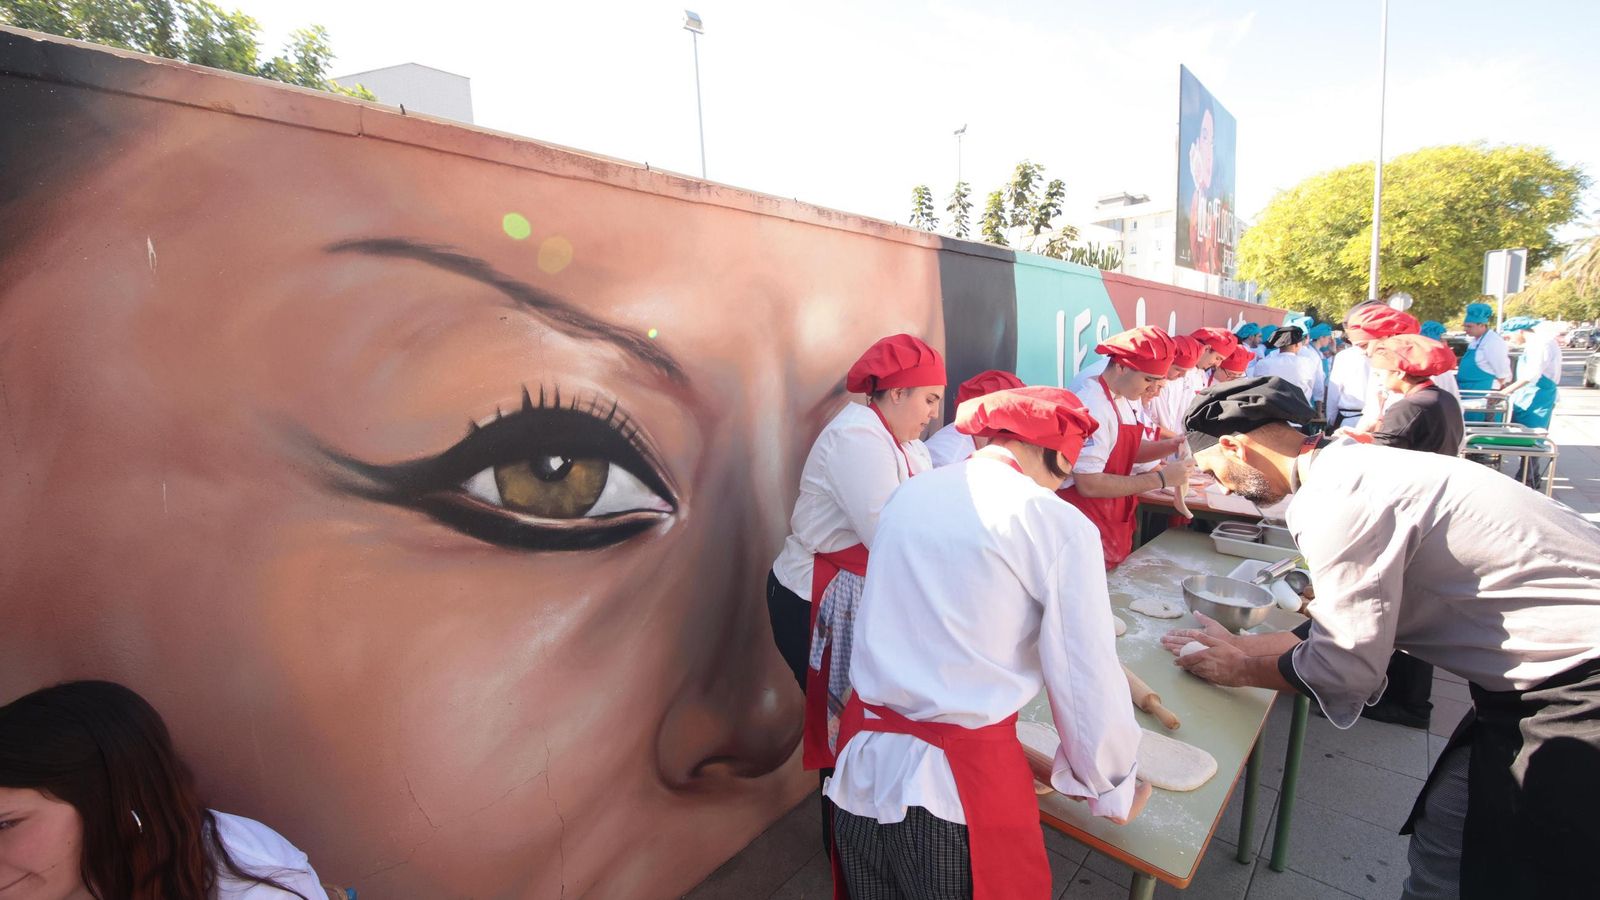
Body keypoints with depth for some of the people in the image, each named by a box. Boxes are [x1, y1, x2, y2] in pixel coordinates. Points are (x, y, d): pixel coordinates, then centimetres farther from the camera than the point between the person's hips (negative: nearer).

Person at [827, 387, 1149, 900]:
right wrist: (1116, 789, 12)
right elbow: (1086, 679, -6)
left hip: (863, 762, 5)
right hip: (960, 781, -5)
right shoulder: (1057, 524, -11)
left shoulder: (910, 494, 5)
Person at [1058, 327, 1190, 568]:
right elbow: (1089, 485, -26)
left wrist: (1169, 446, 1)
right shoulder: (1091, 406, -23)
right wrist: (1161, 479, -21)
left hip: (1116, 521, 9)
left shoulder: (1125, 399, 7)